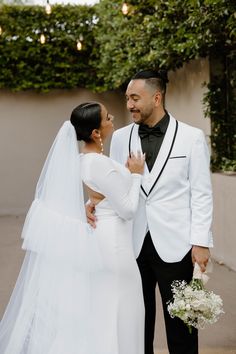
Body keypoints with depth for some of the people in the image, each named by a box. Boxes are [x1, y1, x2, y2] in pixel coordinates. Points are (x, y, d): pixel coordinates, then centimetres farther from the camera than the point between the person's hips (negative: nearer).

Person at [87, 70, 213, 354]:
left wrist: (201, 242, -8)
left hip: (174, 245, -3)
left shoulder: (191, 137, -3)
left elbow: (201, 194, -3)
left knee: (179, 319, 8)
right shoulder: (121, 137, 5)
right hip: (133, 243, 3)